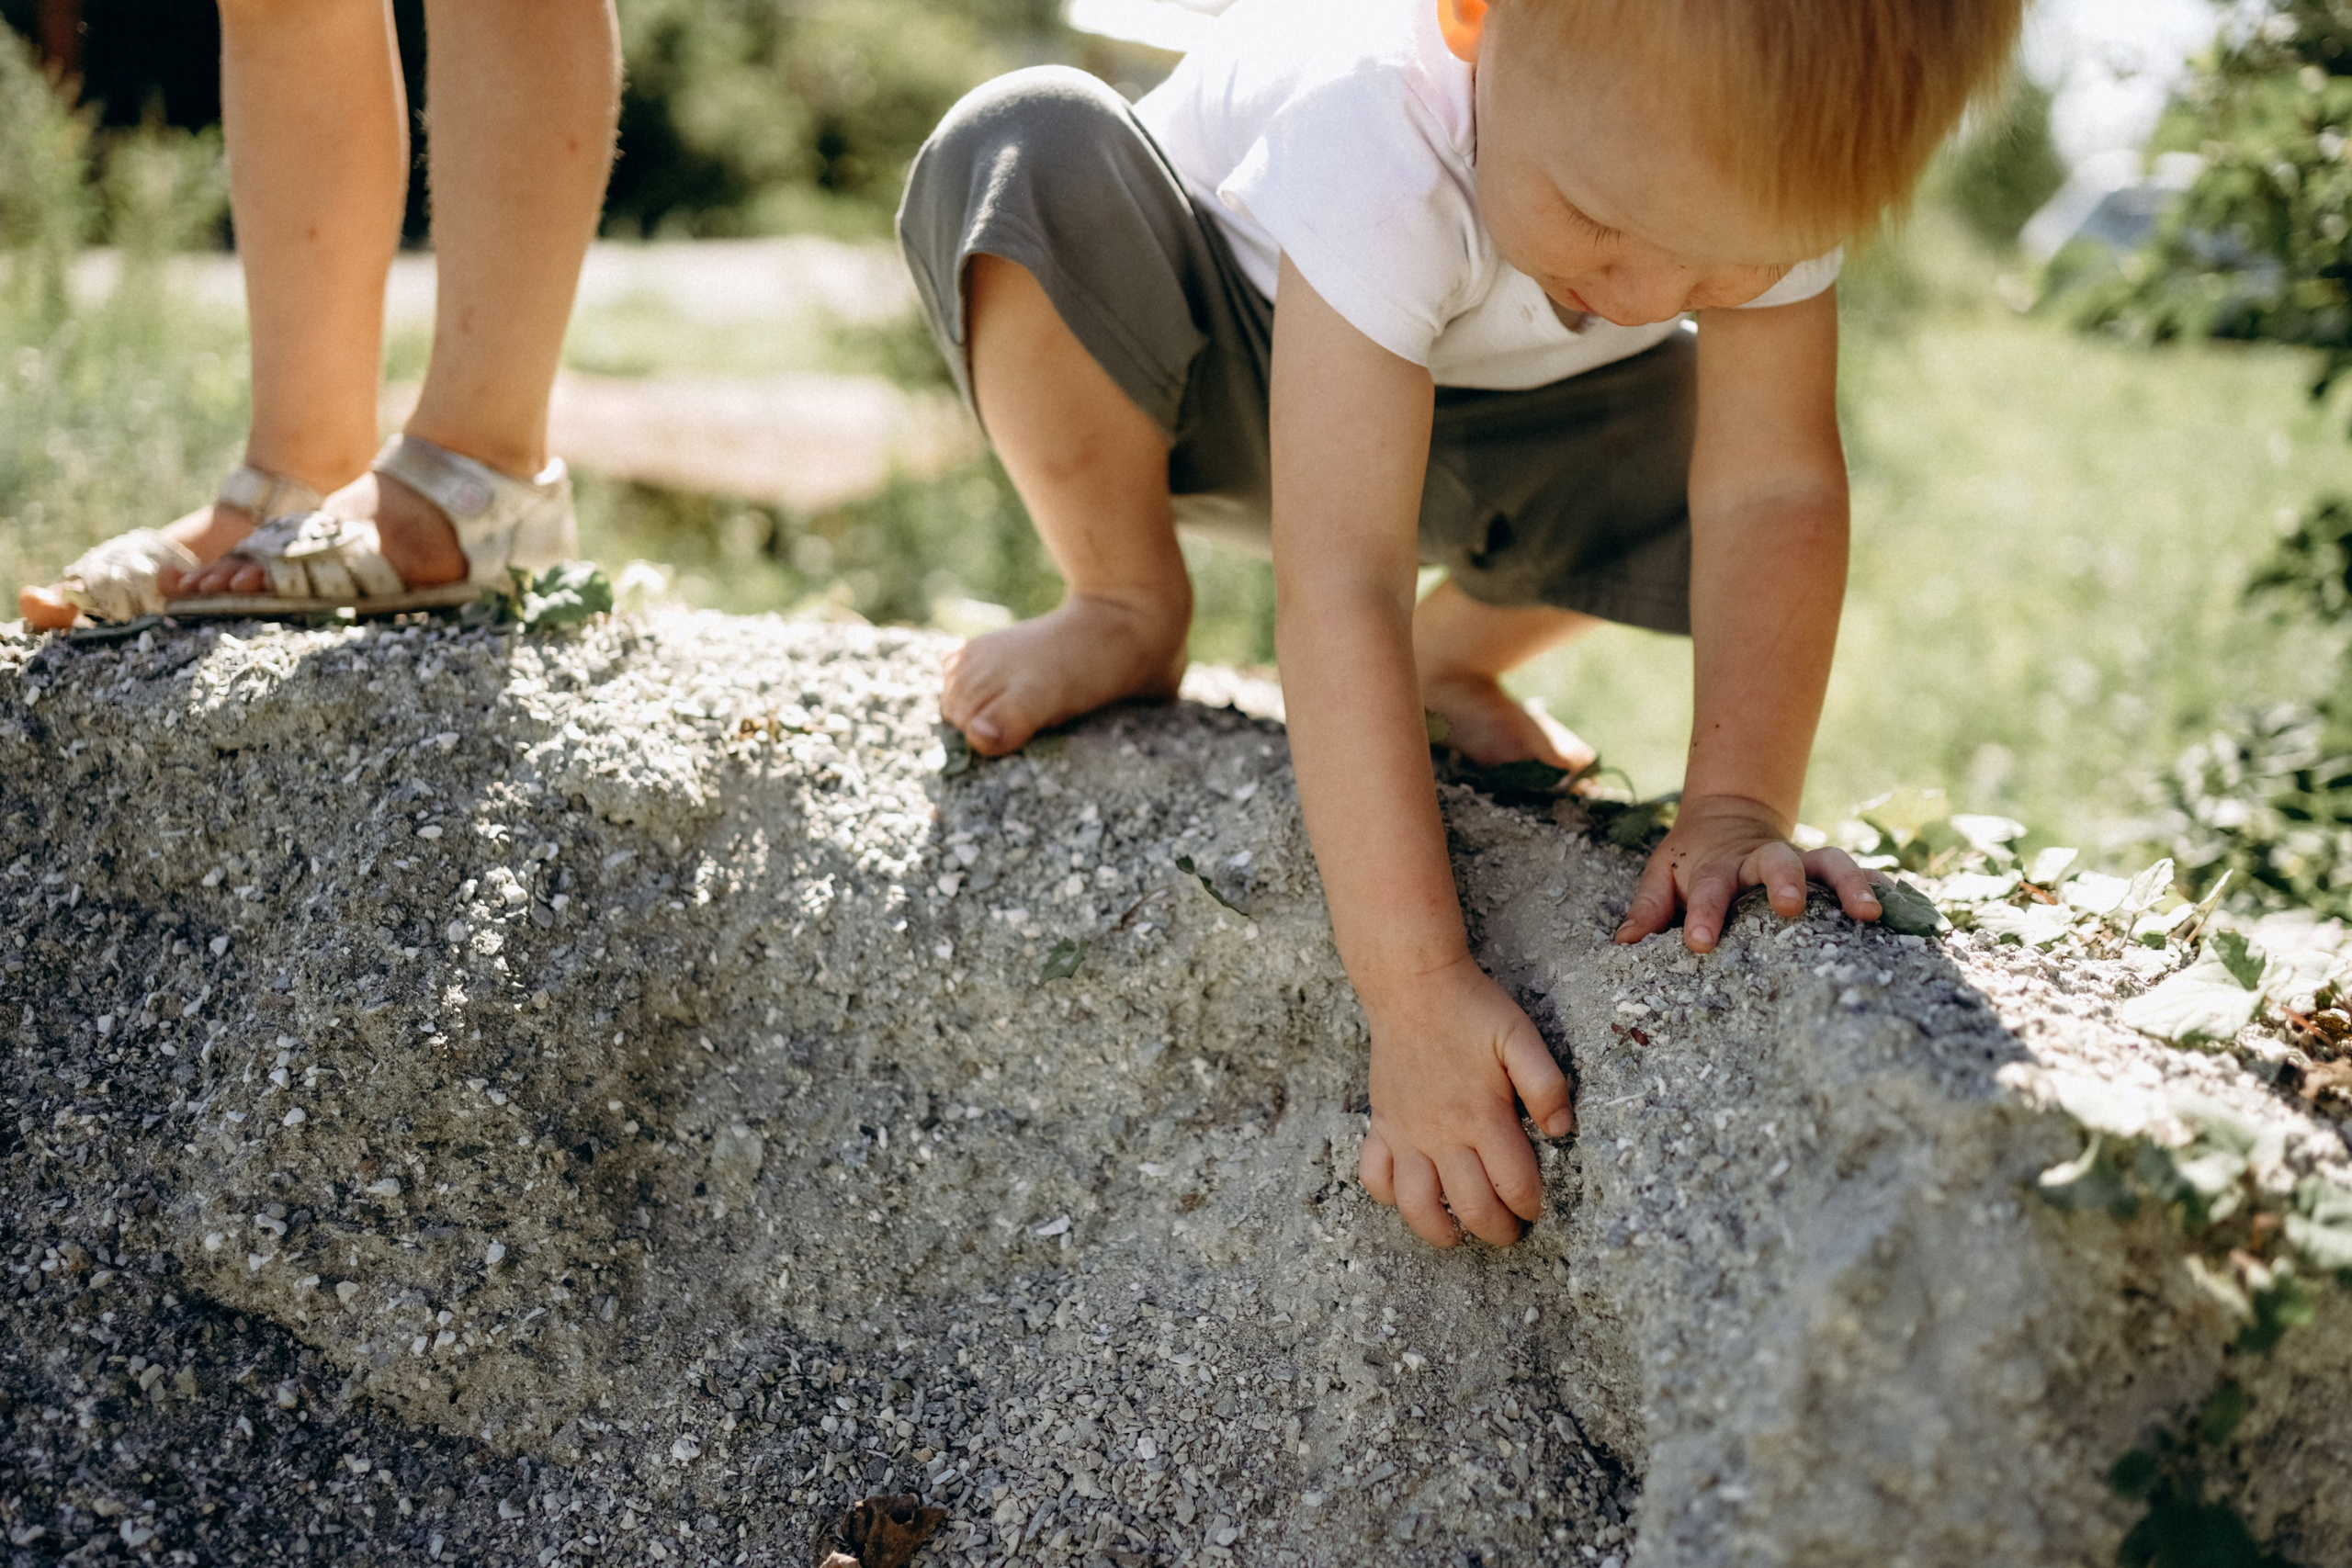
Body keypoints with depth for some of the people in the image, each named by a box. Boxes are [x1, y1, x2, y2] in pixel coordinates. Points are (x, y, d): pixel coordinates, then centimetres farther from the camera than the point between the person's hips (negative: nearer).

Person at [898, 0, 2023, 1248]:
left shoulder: (1778, 151, -30)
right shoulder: (1375, 137, -44)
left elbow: (1769, 491, -27)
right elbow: (1338, 581, -48)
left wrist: (1736, 809, -39)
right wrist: (1418, 986, -50)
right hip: (1228, 384, -4)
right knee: (1031, 157, -35)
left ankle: (1452, 655, 8)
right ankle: (1129, 612, -11)